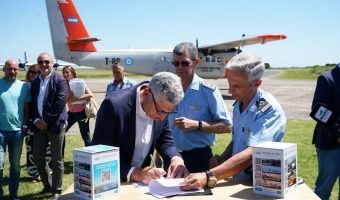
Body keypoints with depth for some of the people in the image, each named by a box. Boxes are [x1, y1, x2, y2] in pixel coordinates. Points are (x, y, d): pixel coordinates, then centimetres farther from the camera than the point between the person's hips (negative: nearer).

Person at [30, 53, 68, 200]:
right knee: (37, 157, 8)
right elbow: (32, 103, 8)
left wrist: (45, 121, -15)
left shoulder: (60, 81, -6)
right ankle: (48, 184, 29)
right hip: (39, 125, 6)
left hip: (55, 124, -5)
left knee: (56, 159, 3)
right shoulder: (34, 82, 12)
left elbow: (60, 104, -15)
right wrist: (36, 120, -7)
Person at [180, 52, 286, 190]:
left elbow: (251, 154, -26)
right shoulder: (238, 104, 4)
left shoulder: (269, 109, -16)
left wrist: (209, 177, -33)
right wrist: (221, 159, 0)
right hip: (239, 181, 6)